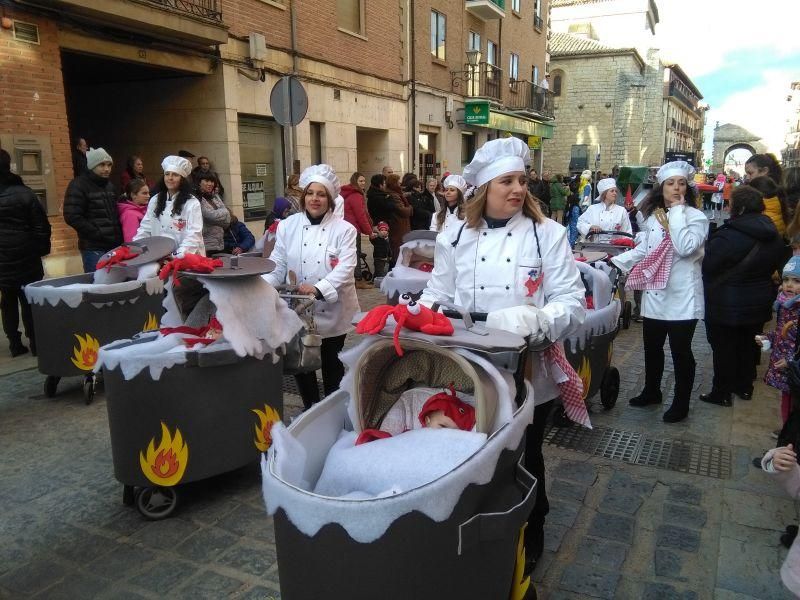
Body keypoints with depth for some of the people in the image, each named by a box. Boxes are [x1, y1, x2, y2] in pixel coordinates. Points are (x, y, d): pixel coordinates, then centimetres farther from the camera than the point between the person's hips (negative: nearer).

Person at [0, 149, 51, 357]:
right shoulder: (25, 193, -6)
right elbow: (41, 226, -7)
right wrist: (42, 249, 2)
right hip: (26, 257, -2)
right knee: (30, 300, 5)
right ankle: (35, 342, 7)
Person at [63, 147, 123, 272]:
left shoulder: (109, 185, 18)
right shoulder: (78, 185, -4)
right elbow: (72, 217, -13)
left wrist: (119, 236, 11)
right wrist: (97, 234, -16)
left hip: (114, 246, 7)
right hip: (94, 248, -7)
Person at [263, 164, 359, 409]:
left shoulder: (344, 229, -6)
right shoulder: (287, 226, 1)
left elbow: (345, 268, -16)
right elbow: (278, 266, 0)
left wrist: (318, 289, -30)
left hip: (332, 312, -2)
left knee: (332, 365, 11)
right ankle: (310, 410, 32)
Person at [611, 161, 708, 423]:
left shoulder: (696, 217, -8)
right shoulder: (652, 216, 8)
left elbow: (686, 248, -25)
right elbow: (642, 249, 10)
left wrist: (677, 212, -19)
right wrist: (615, 261, -1)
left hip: (682, 295, -5)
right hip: (655, 293, 5)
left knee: (680, 351, 4)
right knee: (651, 346, 17)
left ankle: (681, 403, 19)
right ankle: (651, 391, 36)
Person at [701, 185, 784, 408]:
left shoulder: (727, 237, -26)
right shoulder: (773, 236, 0)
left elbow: (706, 265, -20)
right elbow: (775, 265, 13)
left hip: (726, 306, -7)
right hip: (759, 304, 7)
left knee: (724, 348, 6)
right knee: (747, 344, 21)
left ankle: (722, 393, 15)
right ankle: (745, 386, 34)